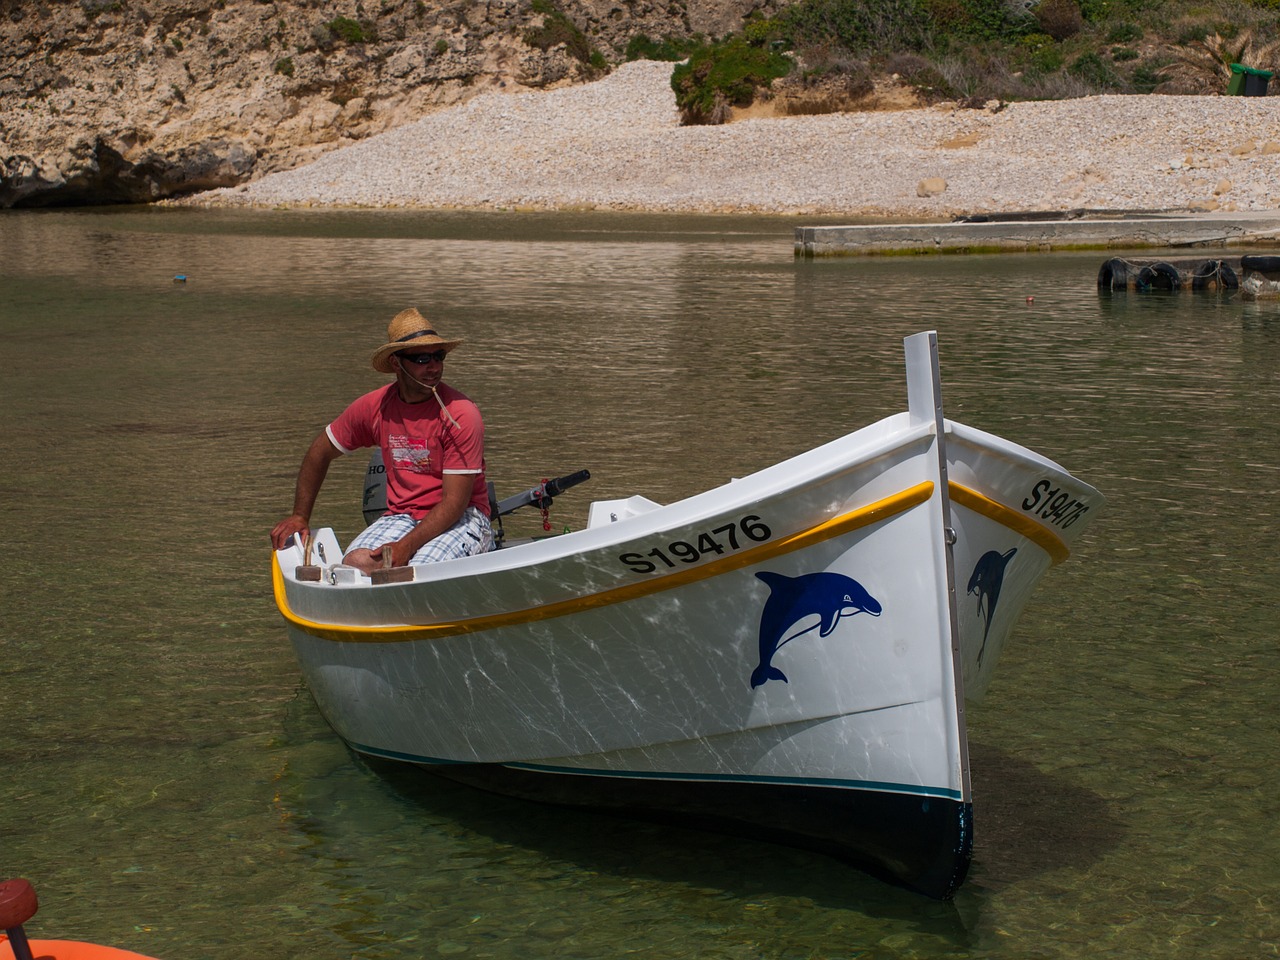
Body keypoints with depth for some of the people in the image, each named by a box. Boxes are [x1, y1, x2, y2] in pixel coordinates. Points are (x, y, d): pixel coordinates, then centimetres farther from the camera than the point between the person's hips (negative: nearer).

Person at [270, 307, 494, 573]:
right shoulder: (374, 406, -1)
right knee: (356, 563, -26)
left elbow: (455, 501, -17)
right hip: (401, 516, 4)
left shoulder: (461, 414, -14)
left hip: (461, 519, -4)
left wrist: (406, 547, -28)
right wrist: (300, 516, 17)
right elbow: (321, 451, 17)